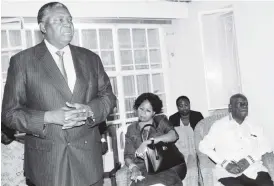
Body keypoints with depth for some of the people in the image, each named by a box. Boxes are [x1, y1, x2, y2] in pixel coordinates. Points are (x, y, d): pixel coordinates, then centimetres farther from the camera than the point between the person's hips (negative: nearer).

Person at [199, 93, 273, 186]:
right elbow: (204, 146, 0)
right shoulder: (219, 125, 6)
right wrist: (225, 163, -11)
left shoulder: (254, 125, 16)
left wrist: (249, 159, -9)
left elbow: (265, 147, 10)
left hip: (253, 168, 3)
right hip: (228, 171, -3)